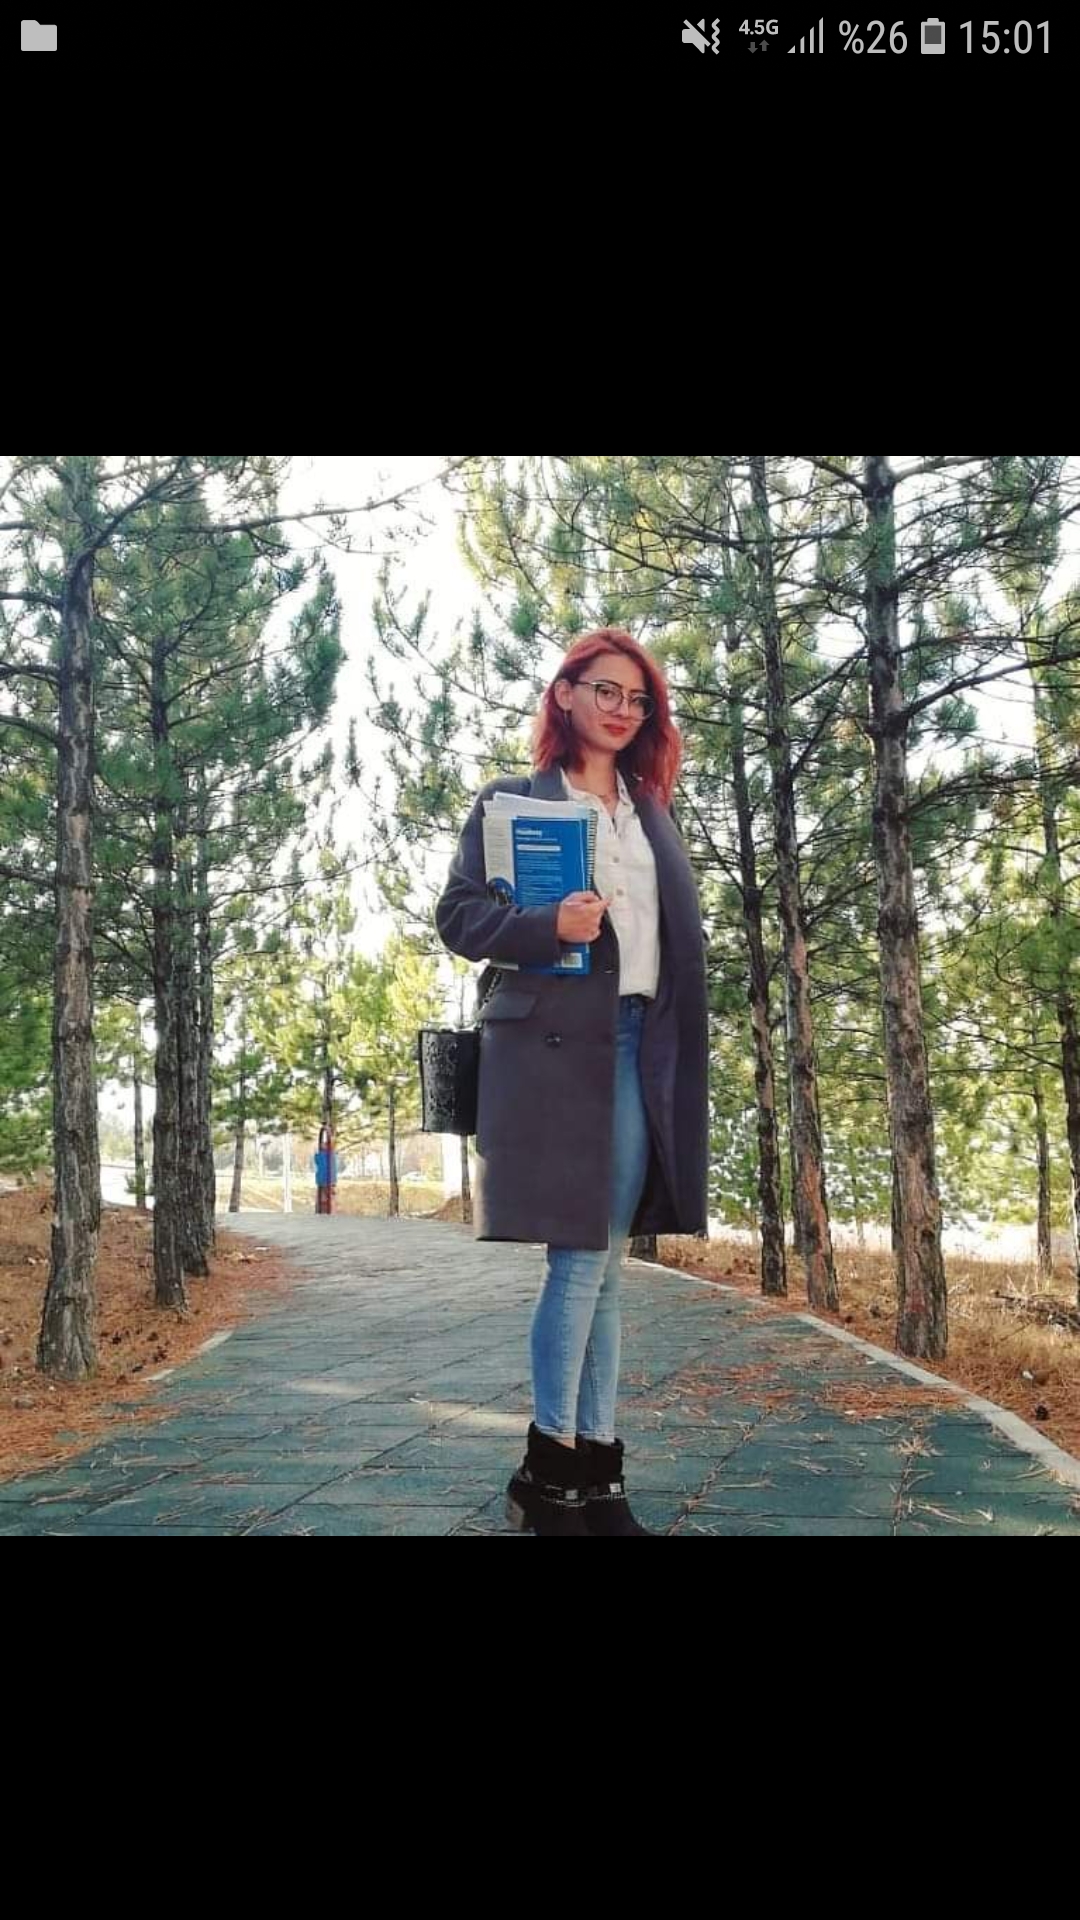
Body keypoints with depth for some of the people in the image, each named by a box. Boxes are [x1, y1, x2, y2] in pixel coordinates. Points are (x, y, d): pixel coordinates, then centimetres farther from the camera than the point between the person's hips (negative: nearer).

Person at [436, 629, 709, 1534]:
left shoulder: (652, 811, 20)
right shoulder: (510, 800, 3)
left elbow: (681, 928, 22)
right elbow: (458, 914, -3)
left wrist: (686, 1040, 12)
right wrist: (548, 926, -20)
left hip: (642, 1049, 6)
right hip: (555, 1045, -5)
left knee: (607, 1262, 8)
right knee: (581, 1258, -5)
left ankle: (595, 1471, 17)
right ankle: (551, 1468, 11)